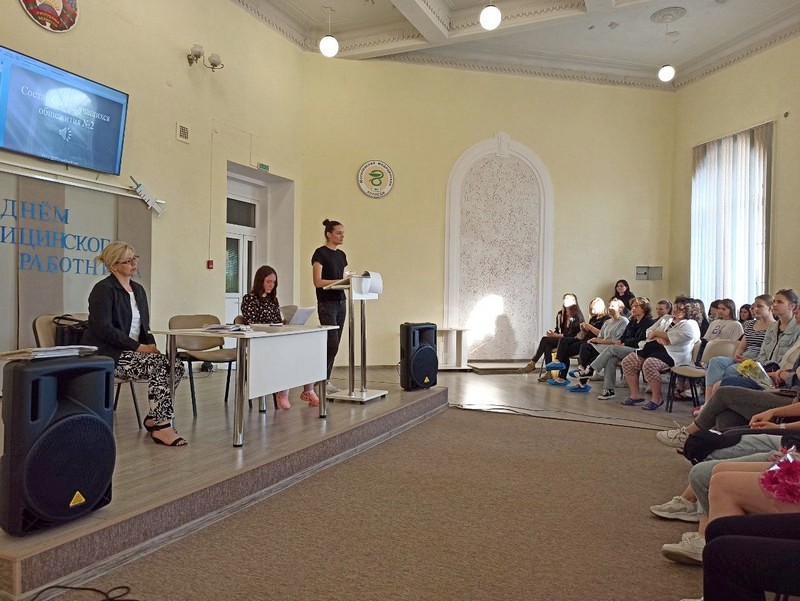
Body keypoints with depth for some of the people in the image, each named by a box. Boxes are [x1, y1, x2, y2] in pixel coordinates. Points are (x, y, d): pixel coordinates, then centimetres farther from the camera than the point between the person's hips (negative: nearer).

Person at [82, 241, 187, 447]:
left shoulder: (138, 289, 16)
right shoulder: (103, 289, -8)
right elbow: (104, 329, -18)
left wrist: (151, 345, -3)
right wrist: (139, 347, -21)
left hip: (131, 351, 8)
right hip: (107, 354, -7)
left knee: (176, 366, -15)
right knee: (160, 365, -28)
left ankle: (154, 419, -4)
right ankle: (161, 425, -21)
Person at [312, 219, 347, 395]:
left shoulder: (341, 255, 14)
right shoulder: (320, 253, -9)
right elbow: (318, 282, -14)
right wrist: (340, 281, -20)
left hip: (341, 302, 8)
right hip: (327, 304, -8)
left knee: (334, 345, 7)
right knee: (332, 345, -10)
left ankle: (325, 380, 14)